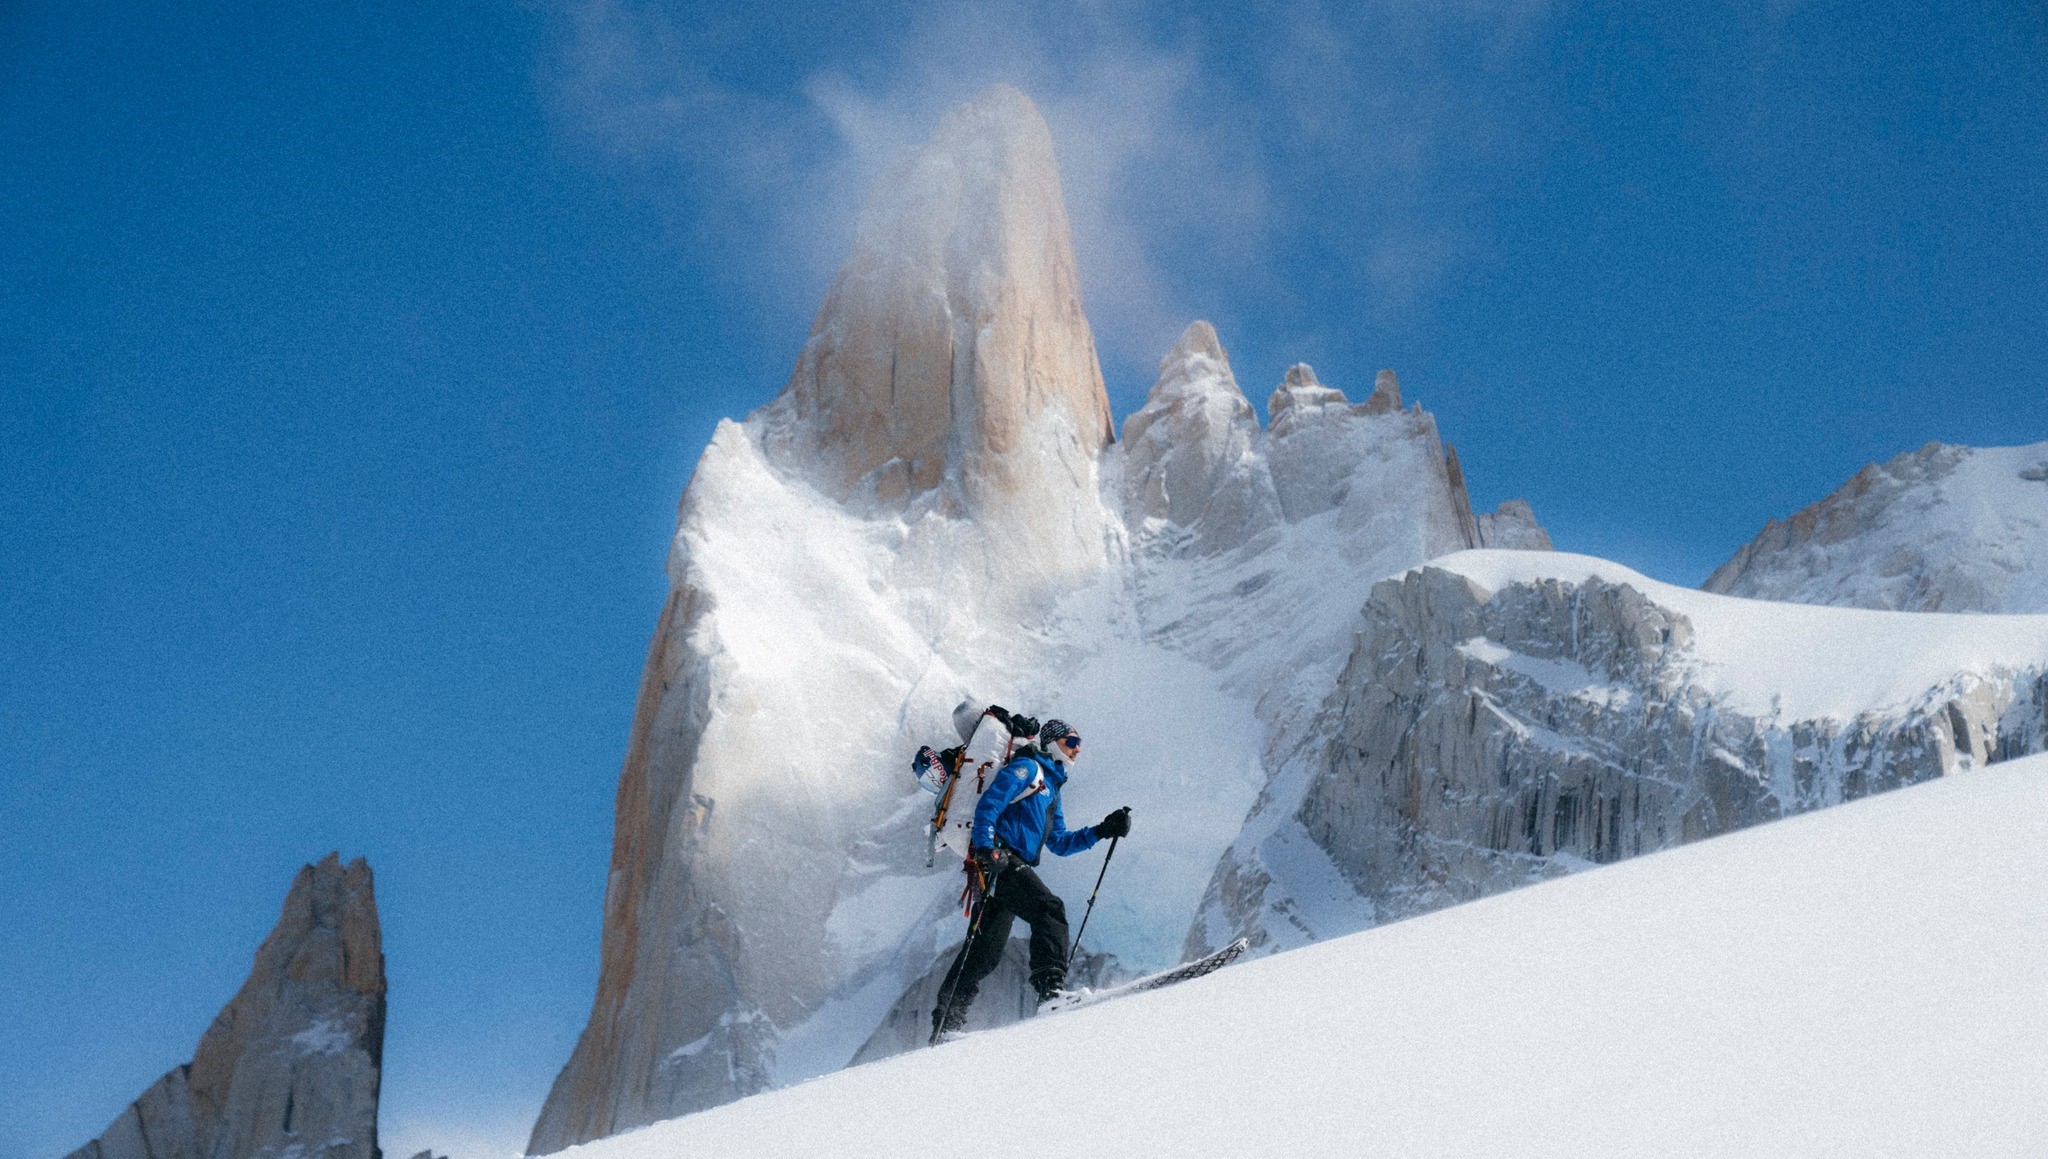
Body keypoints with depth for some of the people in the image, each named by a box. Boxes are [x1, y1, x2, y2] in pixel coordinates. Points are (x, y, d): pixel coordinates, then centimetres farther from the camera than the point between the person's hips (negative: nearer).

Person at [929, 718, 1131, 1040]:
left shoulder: (1051, 787, 30)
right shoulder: (1028, 768, 1)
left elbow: (1059, 843, 29)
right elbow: (988, 804, -10)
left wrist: (1102, 831, 19)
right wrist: (985, 847, -24)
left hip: (1011, 866, 10)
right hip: (999, 858, -10)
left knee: (986, 952, 6)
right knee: (1050, 908, -24)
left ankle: (946, 1022, 7)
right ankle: (1050, 985, -35)